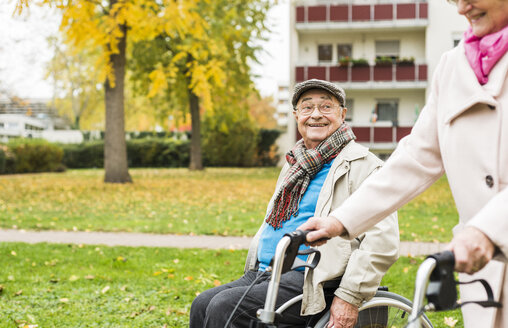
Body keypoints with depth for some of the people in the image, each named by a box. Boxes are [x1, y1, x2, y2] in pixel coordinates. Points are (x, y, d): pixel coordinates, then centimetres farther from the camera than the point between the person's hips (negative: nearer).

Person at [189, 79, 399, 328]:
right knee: (202, 305, -7)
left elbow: (383, 240, -16)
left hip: (310, 282, -8)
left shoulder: (362, 165, -6)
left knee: (224, 307, -23)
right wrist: (255, 274, 21)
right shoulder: (296, 164, 21)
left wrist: (349, 297, -22)